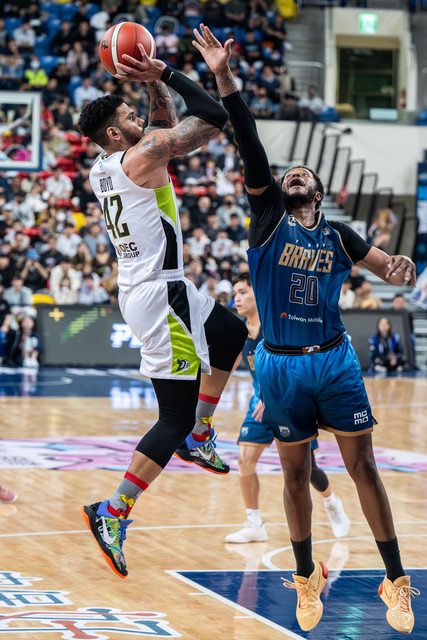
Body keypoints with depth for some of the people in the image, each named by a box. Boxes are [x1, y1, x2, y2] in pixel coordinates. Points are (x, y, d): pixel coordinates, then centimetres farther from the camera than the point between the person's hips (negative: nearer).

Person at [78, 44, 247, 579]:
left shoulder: (102, 169, 10)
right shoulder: (141, 157, -16)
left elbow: (168, 125, 24)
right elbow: (214, 118, -16)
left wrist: (153, 85, 12)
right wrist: (166, 74, -9)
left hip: (151, 289, 10)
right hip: (159, 296, -10)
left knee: (231, 334, 31)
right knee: (175, 416, -7)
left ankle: (198, 439, 31)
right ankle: (112, 514, -9)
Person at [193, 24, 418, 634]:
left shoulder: (338, 236, 7)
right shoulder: (268, 214, 2)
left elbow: (393, 269, 9)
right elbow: (250, 147, -9)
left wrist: (402, 266, -17)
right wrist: (224, 77, -20)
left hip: (335, 360, 1)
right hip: (281, 365, -1)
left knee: (363, 467, 0)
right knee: (296, 474, 8)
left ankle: (396, 582, 6)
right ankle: (307, 578, 23)